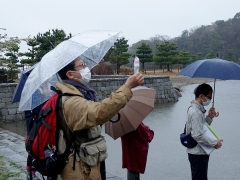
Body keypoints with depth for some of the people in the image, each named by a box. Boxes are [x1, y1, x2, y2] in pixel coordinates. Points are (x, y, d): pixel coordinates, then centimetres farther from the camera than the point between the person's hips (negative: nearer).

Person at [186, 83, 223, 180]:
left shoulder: (198, 109, 9)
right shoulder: (195, 112, -22)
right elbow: (198, 136, -27)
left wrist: (209, 117, 2)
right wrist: (214, 143, -17)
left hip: (199, 152, 10)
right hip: (198, 154, -10)